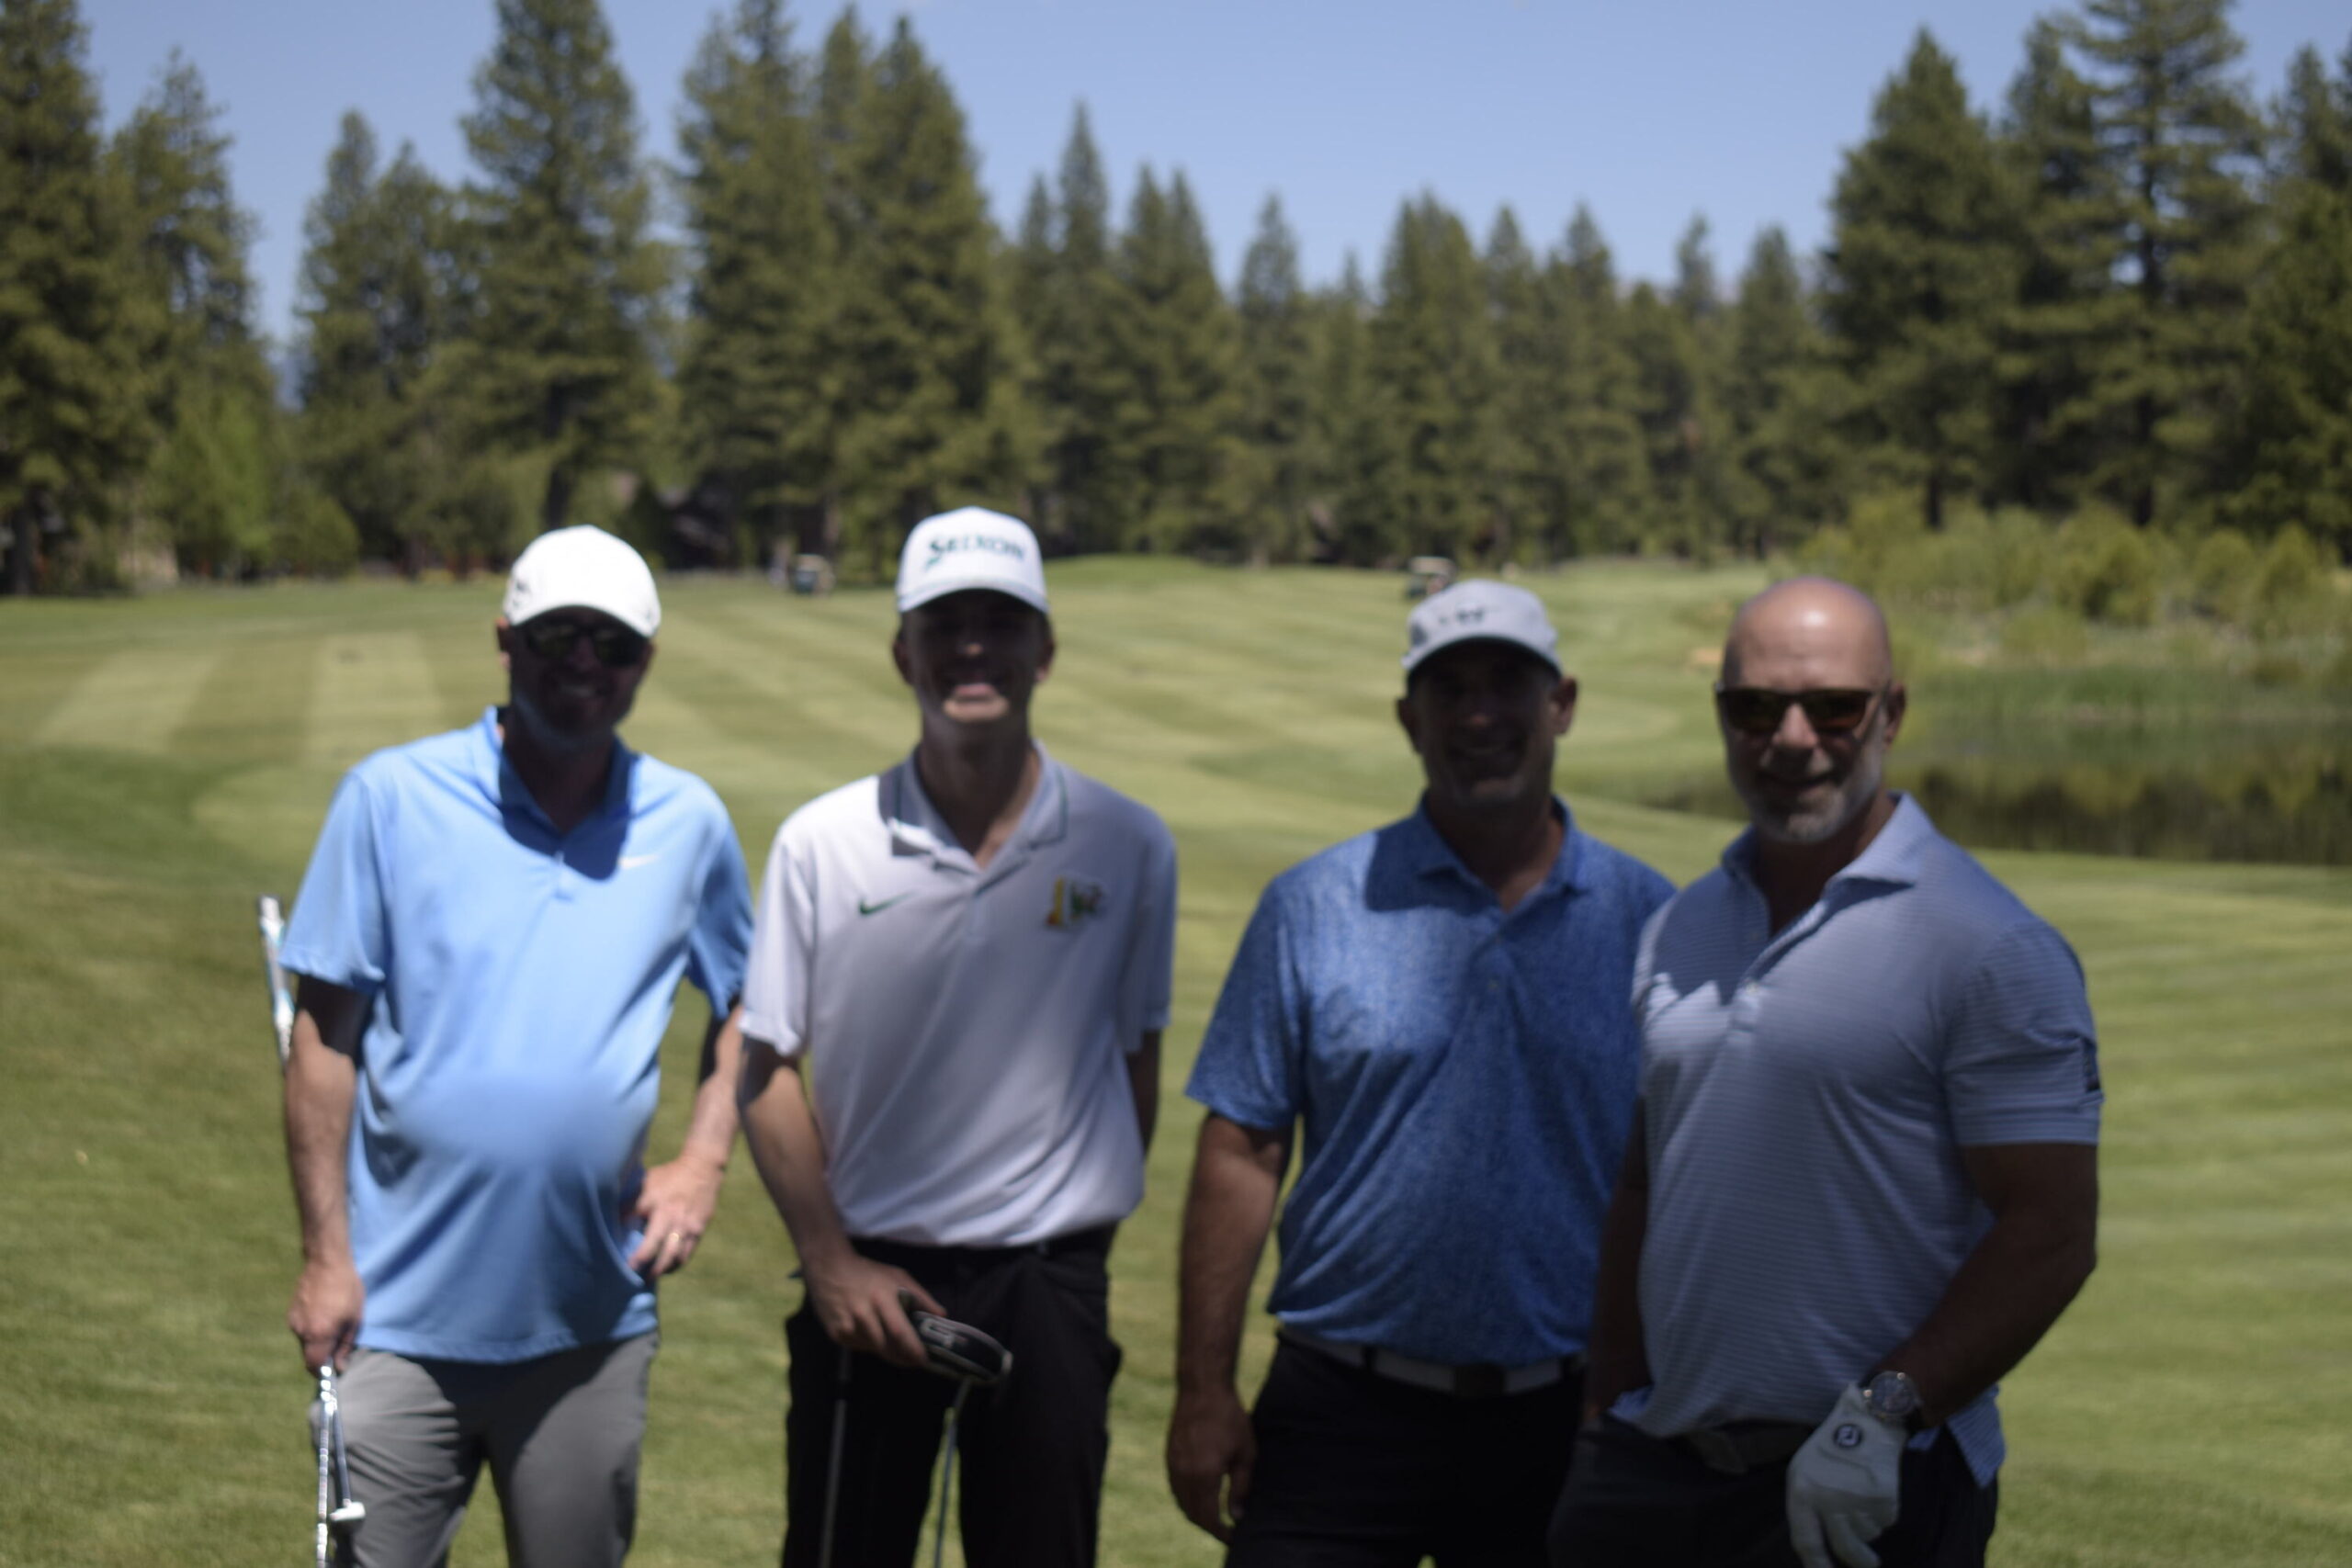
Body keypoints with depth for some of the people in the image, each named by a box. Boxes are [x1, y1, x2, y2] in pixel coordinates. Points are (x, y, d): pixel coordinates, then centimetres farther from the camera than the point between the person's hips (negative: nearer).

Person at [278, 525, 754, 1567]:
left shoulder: (689, 824, 5)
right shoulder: (391, 798, -2)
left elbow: (745, 1006, 18)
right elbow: (323, 1037, -2)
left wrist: (701, 1163, 3)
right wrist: (325, 1255, -5)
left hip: (592, 1322, 2)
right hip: (404, 1317, -2)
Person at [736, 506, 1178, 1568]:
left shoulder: (1127, 846, 0)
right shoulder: (821, 845, -2)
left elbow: (1135, 1060, 8)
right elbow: (769, 1070, 1)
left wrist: (1081, 1234, 4)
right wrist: (831, 1261, -5)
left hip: (1048, 1289, 0)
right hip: (869, 1276, 0)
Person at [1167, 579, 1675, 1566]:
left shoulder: (1649, 920, 4)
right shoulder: (1314, 909, 1)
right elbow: (1241, 1154, 0)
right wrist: (1204, 1393, -4)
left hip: (1561, 1420, 1)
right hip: (1342, 1410, -1)